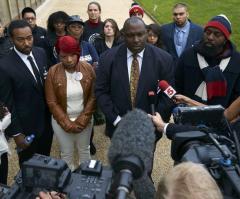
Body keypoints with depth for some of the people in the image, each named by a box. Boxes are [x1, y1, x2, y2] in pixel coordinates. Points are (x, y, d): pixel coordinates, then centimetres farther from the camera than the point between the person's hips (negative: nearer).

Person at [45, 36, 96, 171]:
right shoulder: (53, 72, -14)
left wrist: (82, 120, -12)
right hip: (61, 121, -1)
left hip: (84, 120, 2)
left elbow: (93, 97, -7)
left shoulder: (88, 68, -11)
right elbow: (52, 102, -11)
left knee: (85, 150, 21)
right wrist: (67, 124, -14)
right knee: (67, 153, 16)